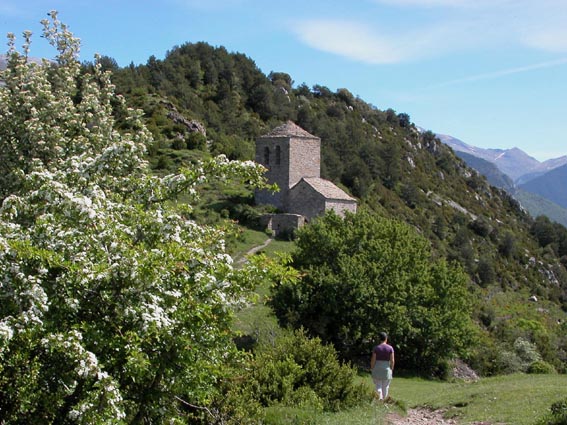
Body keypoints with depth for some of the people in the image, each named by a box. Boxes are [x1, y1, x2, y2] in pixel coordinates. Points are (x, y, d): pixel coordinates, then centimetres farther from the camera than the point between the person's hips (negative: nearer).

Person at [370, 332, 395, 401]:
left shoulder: (376, 348, -6)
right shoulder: (390, 348, -4)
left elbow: (373, 360, -7)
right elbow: (392, 360, -6)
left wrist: (372, 369, 2)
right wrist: (391, 370, 5)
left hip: (377, 369, -1)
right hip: (387, 369, 1)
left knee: (378, 387, 3)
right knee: (385, 387, 13)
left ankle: (379, 399, -19)